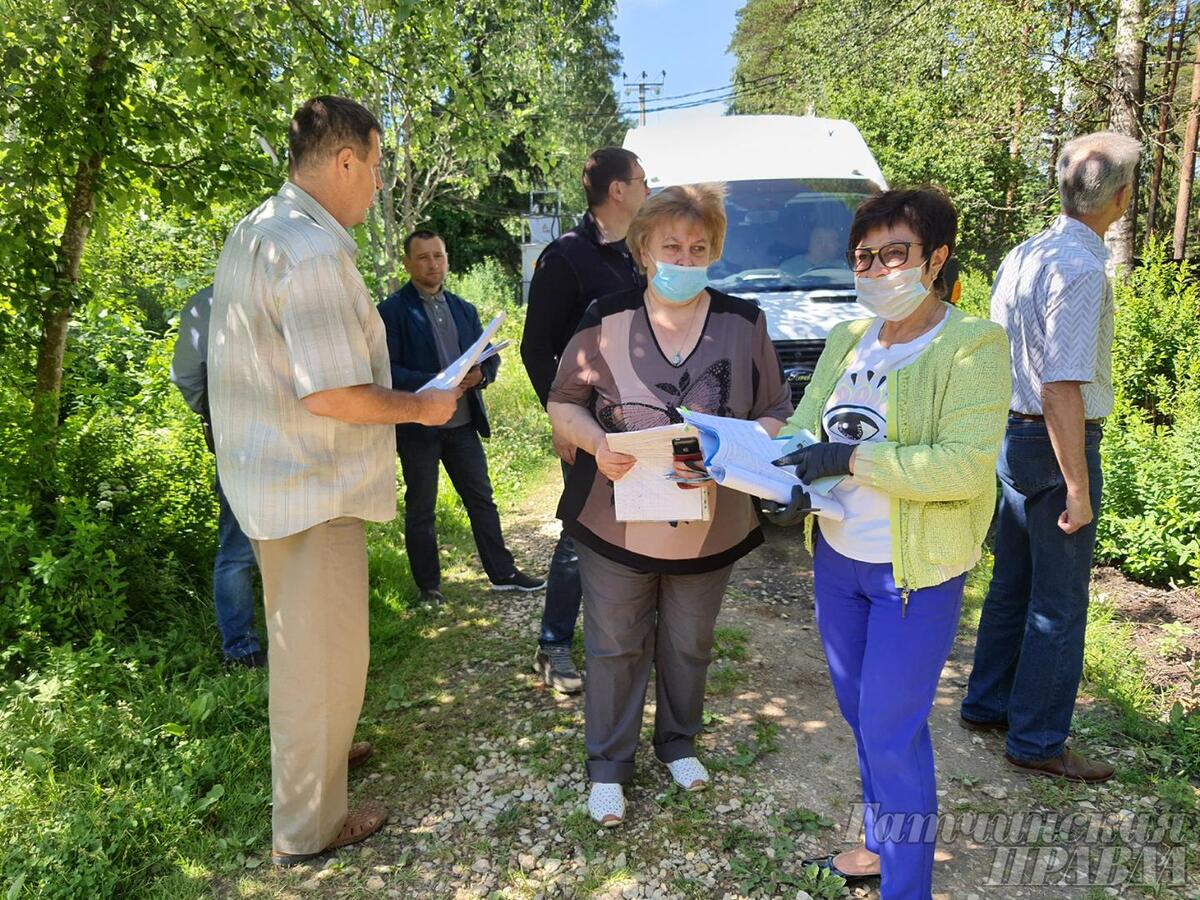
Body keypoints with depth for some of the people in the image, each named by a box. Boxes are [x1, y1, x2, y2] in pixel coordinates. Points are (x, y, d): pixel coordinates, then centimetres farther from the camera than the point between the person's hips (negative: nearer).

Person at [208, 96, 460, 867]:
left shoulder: (255, 231, 9)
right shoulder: (314, 251, -23)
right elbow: (330, 396, -27)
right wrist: (422, 407, -12)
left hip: (272, 476, 10)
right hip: (314, 486, -10)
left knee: (300, 637, 25)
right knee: (327, 652, 5)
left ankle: (312, 746, 47)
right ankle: (309, 826, 22)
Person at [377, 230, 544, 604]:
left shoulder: (463, 310, 13)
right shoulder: (392, 311, -5)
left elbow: (490, 357, 12)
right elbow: (389, 369, -14)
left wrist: (480, 374, -11)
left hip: (463, 422, 5)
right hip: (418, 426, -5)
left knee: (481, 499, 10)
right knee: (420, 509, 7)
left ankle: (502, 573, 21)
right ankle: (428, 585, 20)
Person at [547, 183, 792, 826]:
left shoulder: (744, 324, -1)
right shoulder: (606, 319, -5)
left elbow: (776, 414, 1)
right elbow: (563, 402, 1)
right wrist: (596, 442, -20)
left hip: (710, 525, 2)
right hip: (616, 523, -1)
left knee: (689, 645, 19)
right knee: (616, 647, 10)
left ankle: (678, 743, 43)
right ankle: (607, 766, 29)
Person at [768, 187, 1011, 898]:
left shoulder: (973, 346, -13)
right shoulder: (847, 340, 7)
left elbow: (966, 466, -23)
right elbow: (804, 426, 4)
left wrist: (851, 458, -25)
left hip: (917, 572, -7)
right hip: (836, 555, 7)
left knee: (892, 731, 2)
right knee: (861, 713, 20)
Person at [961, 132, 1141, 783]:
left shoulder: (1023, 255, 7)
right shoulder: (1080, 270, -20)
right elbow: (1062, 388, -24)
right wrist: (1078, 487, -20)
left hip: (1015, 437, 9)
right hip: (1058, 446, -9)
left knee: (1014, 583, 20)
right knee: (1059, 604, 5)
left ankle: (987, 704, 34)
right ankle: (1036, 741, 19)